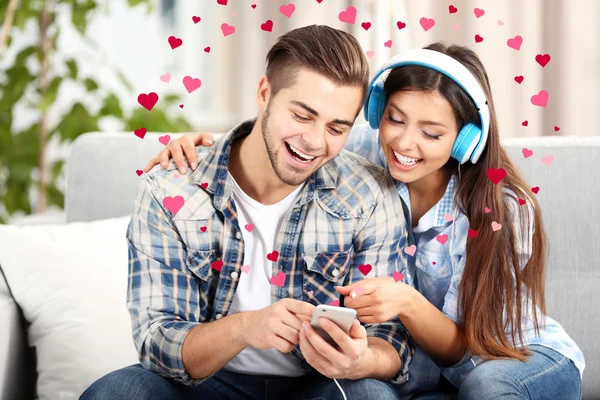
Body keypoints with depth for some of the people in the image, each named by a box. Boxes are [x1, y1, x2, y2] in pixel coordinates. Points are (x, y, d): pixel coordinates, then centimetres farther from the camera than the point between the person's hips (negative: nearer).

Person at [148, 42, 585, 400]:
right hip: (426, 362, 2)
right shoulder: (368, 155, -16)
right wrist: (206, 143, -21)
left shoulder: (504, 210, -23)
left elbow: (467, 348, -22)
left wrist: (407, 303, -41)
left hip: (527, 354, -2)